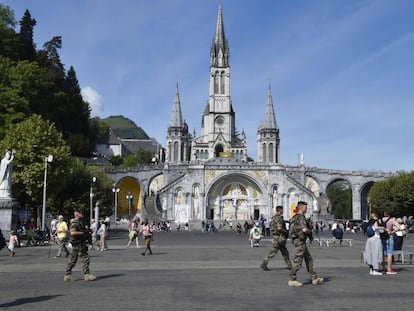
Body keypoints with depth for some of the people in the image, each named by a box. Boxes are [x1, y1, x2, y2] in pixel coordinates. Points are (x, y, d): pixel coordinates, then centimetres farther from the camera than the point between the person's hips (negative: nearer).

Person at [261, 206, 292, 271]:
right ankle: (264, 264, -2)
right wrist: (285, 231, -11)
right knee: (273, 252, -5)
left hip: (275, 236, 10)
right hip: (279, 237, -10)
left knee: (285, 252, 14)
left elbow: (270, 227, 18)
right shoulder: (279, 218, -17)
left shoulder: (273, 217, 12)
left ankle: (289, 265, 18)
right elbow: (279, 228, -27)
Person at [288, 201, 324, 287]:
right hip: (300, 241, -10)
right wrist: (310, 231, -8)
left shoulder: (295, 217, 15)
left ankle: (314, 278, 17)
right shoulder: (301, 217, -17)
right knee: (297, 261, -4)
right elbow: (304, 229, -30)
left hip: (300, 241, 10)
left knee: (309, 260, 13)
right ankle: (292, 280, 2)